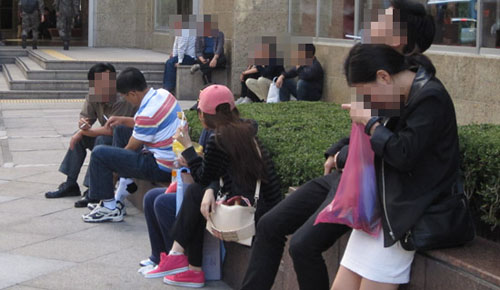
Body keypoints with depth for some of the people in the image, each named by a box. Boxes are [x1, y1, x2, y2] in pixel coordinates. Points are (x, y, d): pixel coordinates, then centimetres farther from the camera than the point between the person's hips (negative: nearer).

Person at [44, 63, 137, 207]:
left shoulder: (122, 100, -29)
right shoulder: (93, 97, -4)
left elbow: (111, 130, -32)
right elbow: (85, 117, 2)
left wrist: (85, 131, -20)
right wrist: (82, 124, -23)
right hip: (107, 136, 9)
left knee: (102, 141, -30)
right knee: (79, 137, 2)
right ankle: (70, 184, 10)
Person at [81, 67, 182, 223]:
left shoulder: (147, 113, -25)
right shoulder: (163, 93, 2)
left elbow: (132, 148, -10)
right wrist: (123, 120, 10)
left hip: (161, 169, -10)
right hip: (176, 161, 10)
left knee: (99, 154, -10)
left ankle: (110, 208, 1)